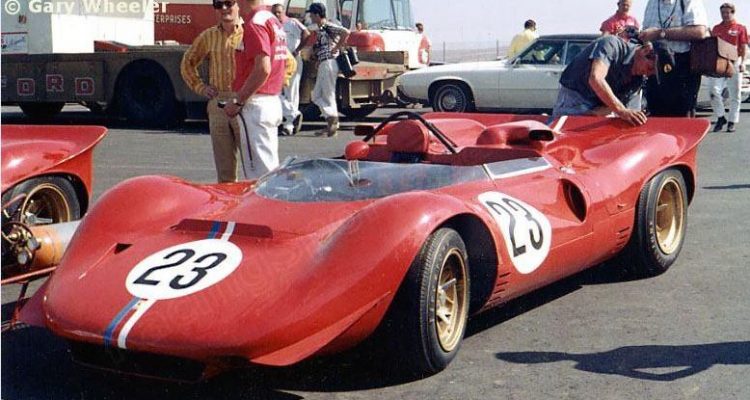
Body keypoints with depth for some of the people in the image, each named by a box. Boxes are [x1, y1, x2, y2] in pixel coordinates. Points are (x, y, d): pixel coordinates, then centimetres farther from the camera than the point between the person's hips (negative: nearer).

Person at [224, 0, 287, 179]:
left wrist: (237, 101, -18)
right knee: (270, 169, 15)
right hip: (273, 102, 10)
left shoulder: (255, 24, -14)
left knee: (258, 174, -8)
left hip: (256, 105, -10)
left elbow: (263, 69, -23)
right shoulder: (273, 21, 16)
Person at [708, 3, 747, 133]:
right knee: (714, 91, -11)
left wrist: (742, 62, -10)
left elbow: (743, 47, 1)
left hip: (734, 62, -2)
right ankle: (720, 117, 3)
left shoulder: (740, 28, 5)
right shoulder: (716, 28, 13)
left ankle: (732, 121, 10)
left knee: (734, 95, 2)